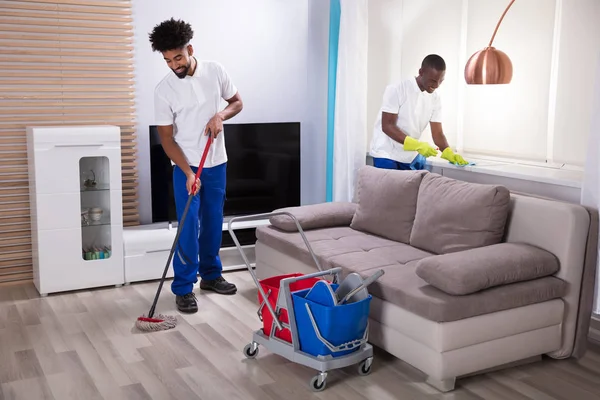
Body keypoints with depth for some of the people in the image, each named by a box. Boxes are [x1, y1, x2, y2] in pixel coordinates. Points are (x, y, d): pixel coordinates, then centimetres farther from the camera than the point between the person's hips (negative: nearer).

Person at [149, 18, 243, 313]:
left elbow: (237, 102, 8)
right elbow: (167, 138, -11)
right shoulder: (163, 89, -12)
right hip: (186, 167, -3)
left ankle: (210, 275, 29)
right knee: (188, 226, -6)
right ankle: (183, 288, 4)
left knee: (213, 223, 12)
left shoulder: (215, 71, -4)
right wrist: (188, 172, -21)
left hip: (216, 164, 3)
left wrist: (220, 115, -14)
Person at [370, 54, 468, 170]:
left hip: (414, 158, 5)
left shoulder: (435, 98, 1)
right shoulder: (396, 90, -15)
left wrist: (449, 153, -21)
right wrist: (417, 145, -30)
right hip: (387, 156, -5)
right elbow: (387, 126, -19)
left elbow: (437, 132, 0)